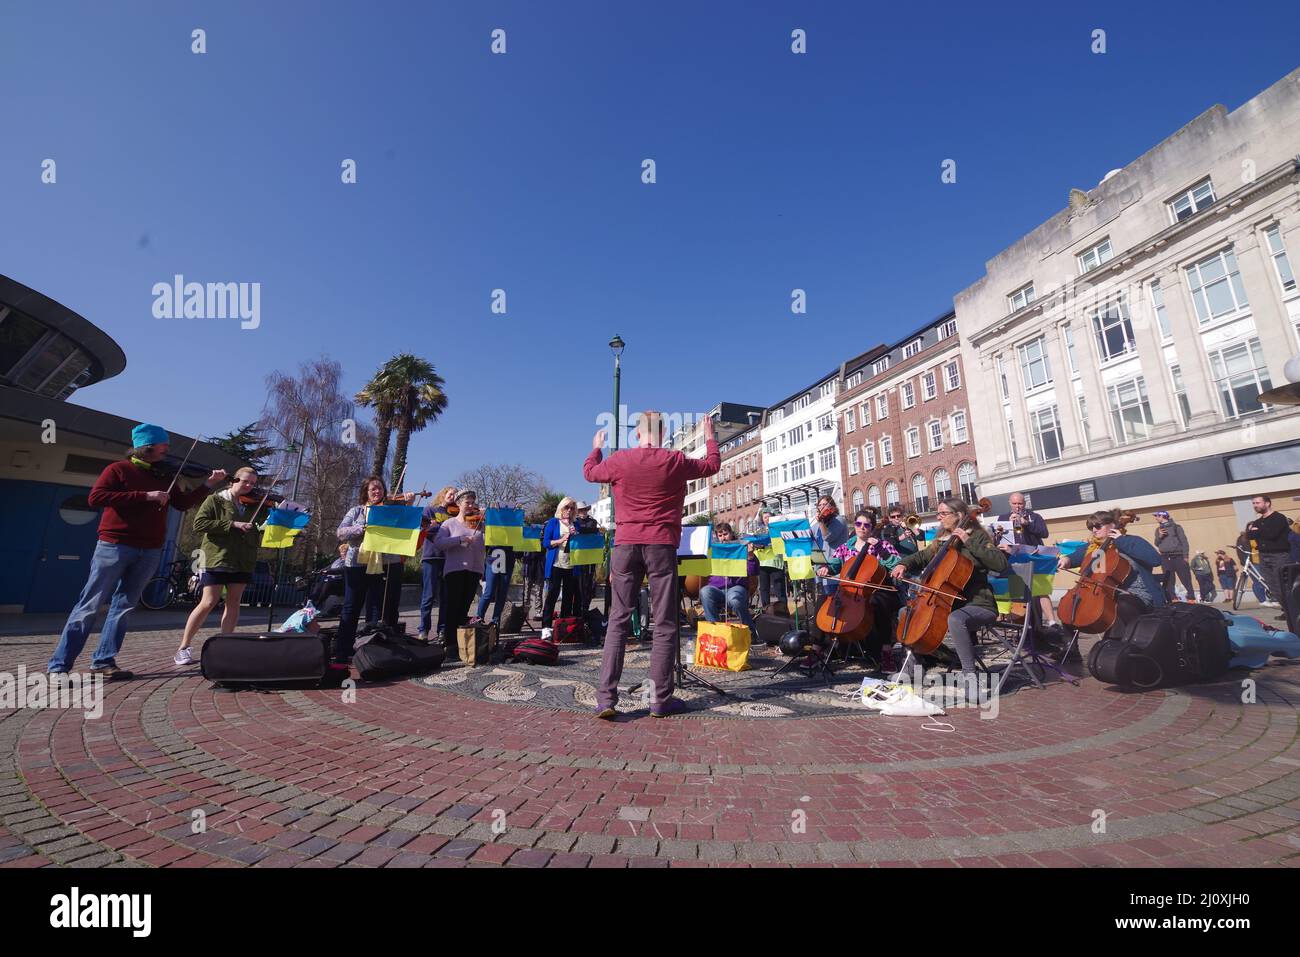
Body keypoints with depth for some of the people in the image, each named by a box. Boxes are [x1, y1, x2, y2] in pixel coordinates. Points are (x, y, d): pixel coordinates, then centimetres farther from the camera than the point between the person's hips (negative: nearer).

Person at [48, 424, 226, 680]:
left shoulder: (165, 477, 14)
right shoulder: (119, 469, -2)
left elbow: (183, 504, 10)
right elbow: (96, 497, -14)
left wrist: (209, 484, -1)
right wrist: (144, 496, -19)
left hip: (149, 551, 5)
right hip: (114, 546, -5)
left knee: (124, 605, 8)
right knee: (89, 605, -2)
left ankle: (104, 661, 15)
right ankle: (59, 665, 5)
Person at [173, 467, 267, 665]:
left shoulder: (253, 505, 10)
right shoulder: (215, 500, 0)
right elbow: (199, 523, -10)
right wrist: (232, 524, -18)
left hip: (242, 561, 4)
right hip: (217, 557, -4)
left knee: (233, 603, 6)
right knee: (209, 603, -6)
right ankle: (183, 648, 9)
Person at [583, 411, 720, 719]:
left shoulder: (620, 460, 2)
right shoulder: (676, 461, 0)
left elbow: (589, 472, 21)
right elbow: (712, 465, 17)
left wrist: (595, 447, 40)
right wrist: (710, 437, 34)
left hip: (626, 544, 2)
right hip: (661, 545, -1)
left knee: (618, 621, 7)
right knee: (664, 624, 6)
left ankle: (606, 698, 5)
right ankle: (660, 699, 12)